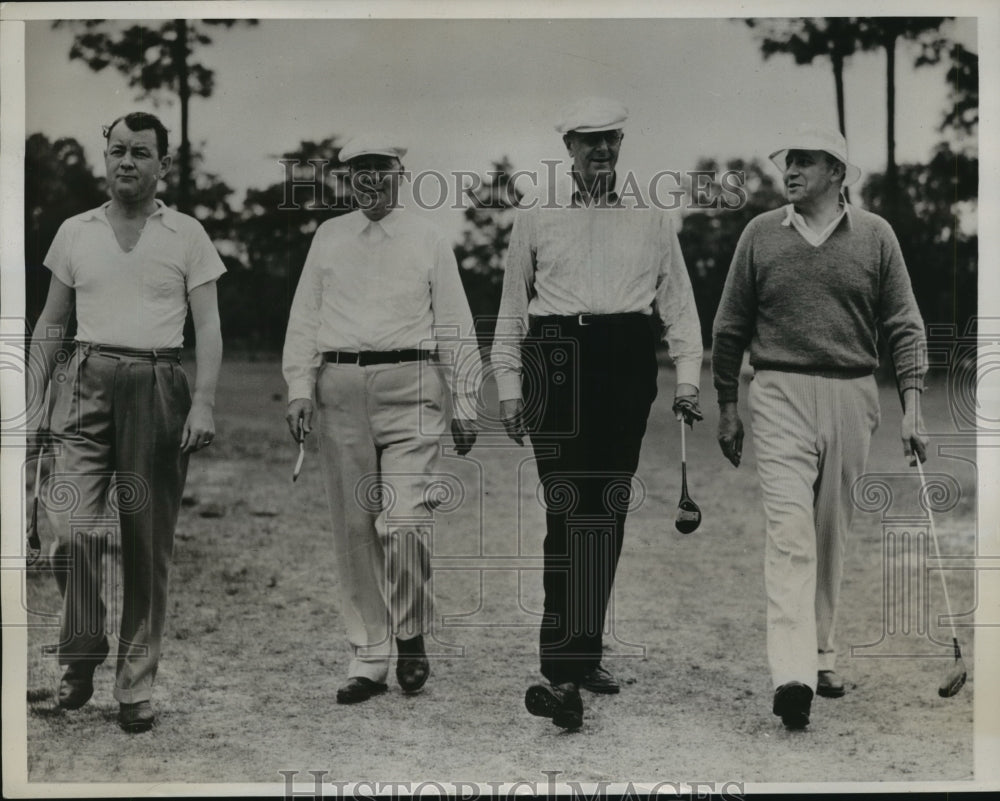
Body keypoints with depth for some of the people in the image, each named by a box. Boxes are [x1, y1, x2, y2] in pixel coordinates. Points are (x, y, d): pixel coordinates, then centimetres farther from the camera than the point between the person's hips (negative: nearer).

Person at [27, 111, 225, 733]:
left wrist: (204, 402, -11)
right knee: (72, 528, -14)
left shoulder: (186, 235, 6)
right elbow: (52, 323, 17)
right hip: (87, 384, 1)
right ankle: (81, 658, 5)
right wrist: (32, 395, 8)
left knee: (149, 546, 1)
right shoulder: (75, 232, 13)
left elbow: (208, 326, 2)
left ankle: (136, 687, 9)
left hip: (157, 385, -1)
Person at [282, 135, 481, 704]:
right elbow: (305, 320, 14)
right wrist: (300, 389, 2)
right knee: (353, 528, 3)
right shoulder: (329, 238, 15)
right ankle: (369, 658, 10)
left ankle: (412, 637, 8)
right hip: (341, 387, 3)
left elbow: (456, 328, 9)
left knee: (404, 520, -14)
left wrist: (466, 404, 5)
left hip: (410, 386, -2)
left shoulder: (429, 240, 9)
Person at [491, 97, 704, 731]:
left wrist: (688, 378, 1)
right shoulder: (536, 221, 11)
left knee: (610, 510, 6)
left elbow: (679, 303, 13)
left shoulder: (653, 222, 15)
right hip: (557, 362, -3)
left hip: (627, 367, 3)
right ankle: (563, 675, -19)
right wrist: (510, 389, 6)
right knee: (570, 507, -13)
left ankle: (587, 653, 20)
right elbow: (512, 311, 13)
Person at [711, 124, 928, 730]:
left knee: (832, 536, 9)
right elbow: (731, 326, 11)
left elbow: (904, 324, 4)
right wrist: (728, 405, 11)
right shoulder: (761, 234, 6)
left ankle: (821, 656, 23)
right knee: (790, 530, -13)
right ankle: (792, 676, -20)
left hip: (852, 396, 1)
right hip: (780, 392, -1)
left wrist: (912, 401, -6)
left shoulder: (875, 235, 5)